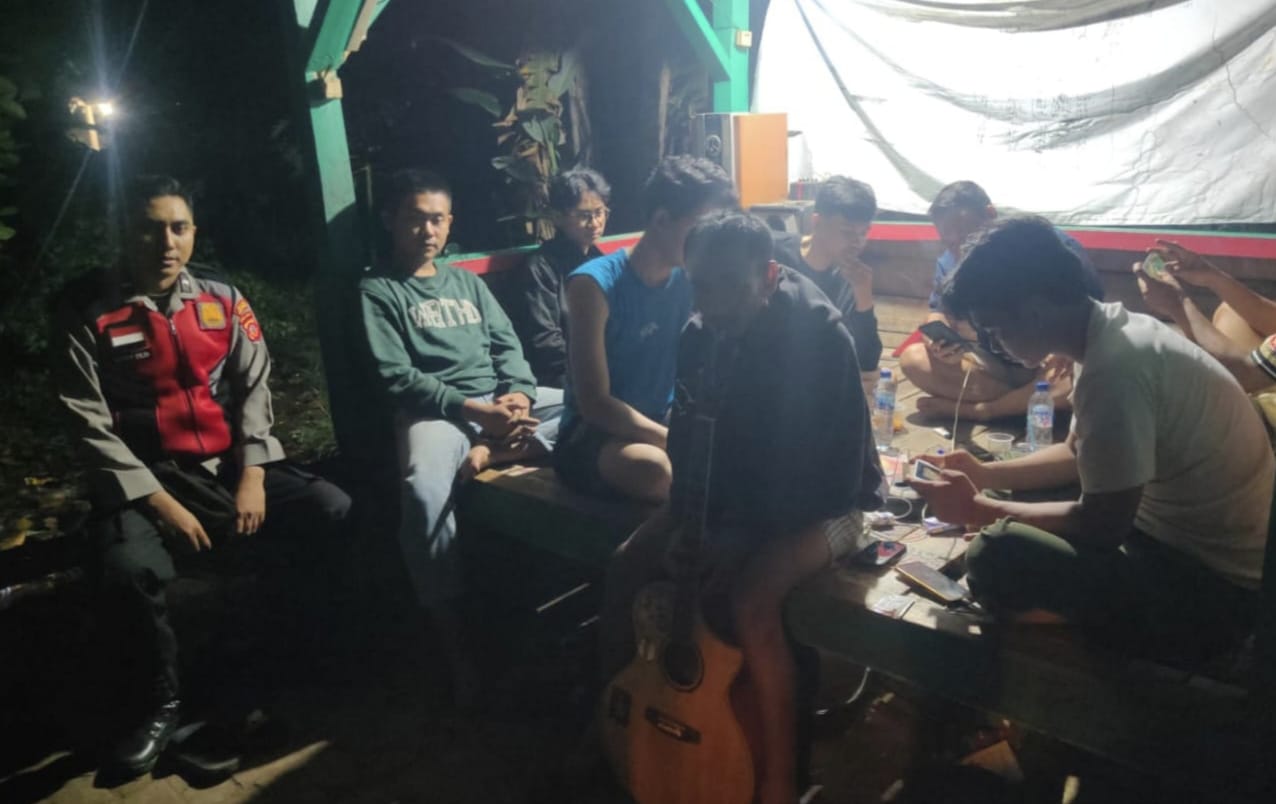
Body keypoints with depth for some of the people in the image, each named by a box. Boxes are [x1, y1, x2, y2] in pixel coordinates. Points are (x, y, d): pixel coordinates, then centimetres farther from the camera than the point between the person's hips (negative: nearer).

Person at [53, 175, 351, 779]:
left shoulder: (222, 297, 5)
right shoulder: (87, 308, -4)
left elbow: (255, 387, 4)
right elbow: (90, 423, -8)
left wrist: (253, 475, -9)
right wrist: (157, 499, -15)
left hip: (230, 463, 3)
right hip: (145, 477, -3)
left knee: (336, 512, -19)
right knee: (128, 571, -33)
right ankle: (161, 703, -3)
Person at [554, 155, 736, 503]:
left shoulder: (690, 280, 0)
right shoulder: (595, 284, -17)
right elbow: (594, 403, -21)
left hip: (663, 424, 5)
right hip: (594, 434, -5)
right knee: (656, 468, -37)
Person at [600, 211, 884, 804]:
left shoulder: (821, 338, -26)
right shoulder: (700, 334, -5)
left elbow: (820, 465, -26)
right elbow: (688, 434, 3)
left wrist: (743, 533, -26)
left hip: (823, 500, -7)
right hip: (733, 488, 7)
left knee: (749, 601, -31)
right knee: (627, 564, -6)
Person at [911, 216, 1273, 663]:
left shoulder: (1114, 368, -29)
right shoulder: (1113, 329, 2)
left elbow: (1101, 527, -23)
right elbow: (1080, 454, 17)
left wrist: (977, 511, -12)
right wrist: (985, 475, 7)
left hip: (1219, 589, -10)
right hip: (1180, 534, 10)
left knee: (997, 555, -26)